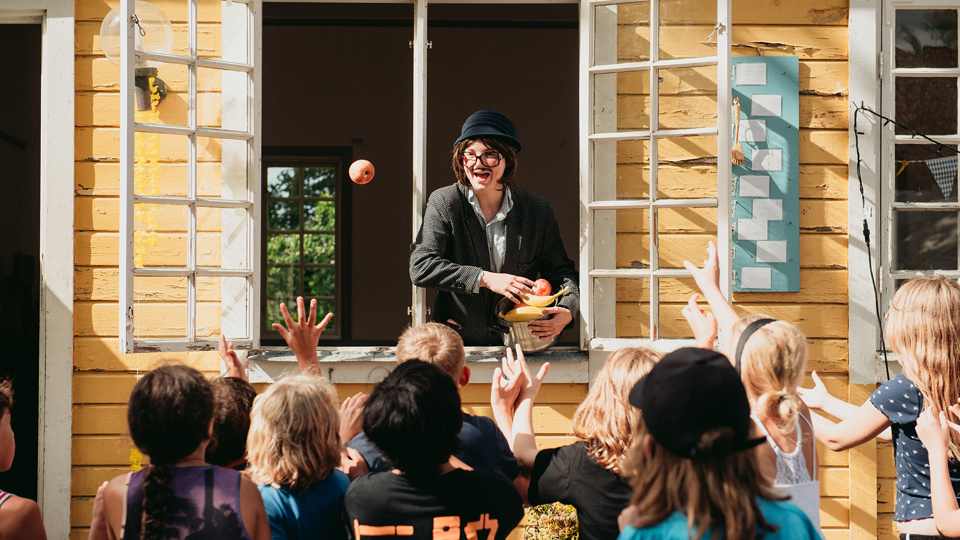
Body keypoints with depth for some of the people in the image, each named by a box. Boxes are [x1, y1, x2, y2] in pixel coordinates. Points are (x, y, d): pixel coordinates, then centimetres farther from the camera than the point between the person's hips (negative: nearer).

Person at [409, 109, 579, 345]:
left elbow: (561, 271, 12)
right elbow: (420, 267, -11)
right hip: (457, 342, -2)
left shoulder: (538, 209, 4)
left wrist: (566, 312, -11)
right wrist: (485, 279, -20)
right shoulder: (443, 202, -1)